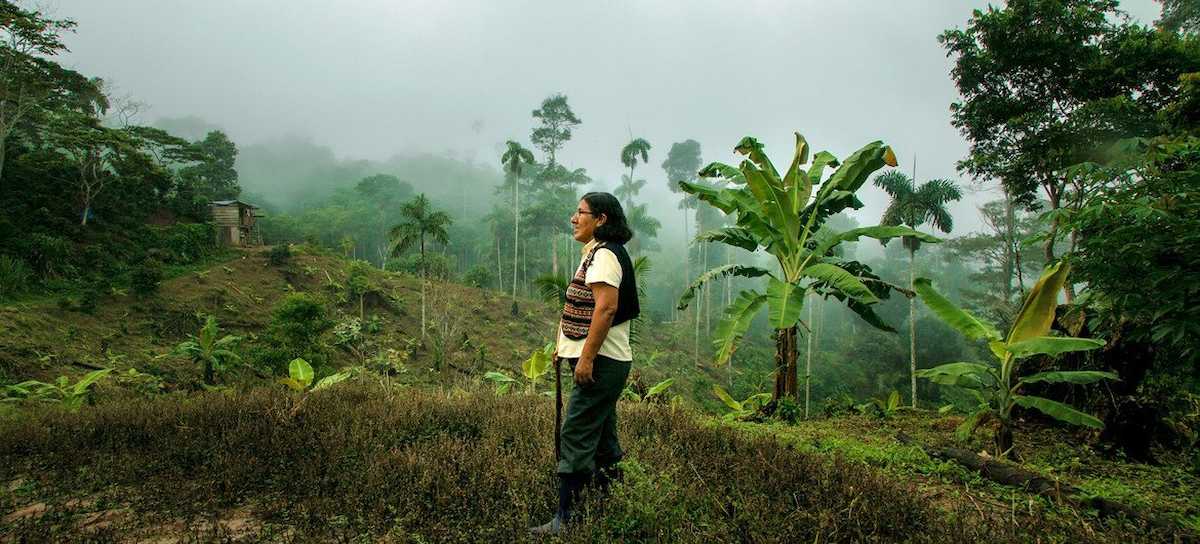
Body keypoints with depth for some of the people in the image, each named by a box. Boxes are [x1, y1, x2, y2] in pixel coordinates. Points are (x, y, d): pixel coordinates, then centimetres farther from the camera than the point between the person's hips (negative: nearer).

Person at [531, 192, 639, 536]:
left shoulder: (604, 255, -14)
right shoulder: (599, 253, 19)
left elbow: (606, 308, -25)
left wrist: (586, 358, -26)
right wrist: (567, 346, 22)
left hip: (600, 363, -11)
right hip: (605, 363, 11)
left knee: (576, 437, -7)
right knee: (601, 437, 17)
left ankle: (565, 518, -1)